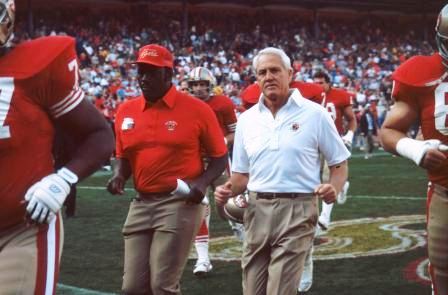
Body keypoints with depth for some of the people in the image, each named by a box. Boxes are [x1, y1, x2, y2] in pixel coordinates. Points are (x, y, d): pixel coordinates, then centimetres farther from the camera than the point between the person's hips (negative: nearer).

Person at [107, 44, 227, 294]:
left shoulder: (196, 109, -5)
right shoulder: (127, 111, 8)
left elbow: (220, 157, 2)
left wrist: (202, 183, -15)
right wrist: (119, 175, -1)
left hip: (180, 203, -5)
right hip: (141, 204, 5)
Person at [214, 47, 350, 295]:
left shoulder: (314, 114, -2)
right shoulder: (247, 120, 10)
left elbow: (339, 163, 5)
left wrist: (334, 188, -15)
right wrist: (228, 191, -4)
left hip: (297, 209, -4)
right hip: (257, 210, 5)